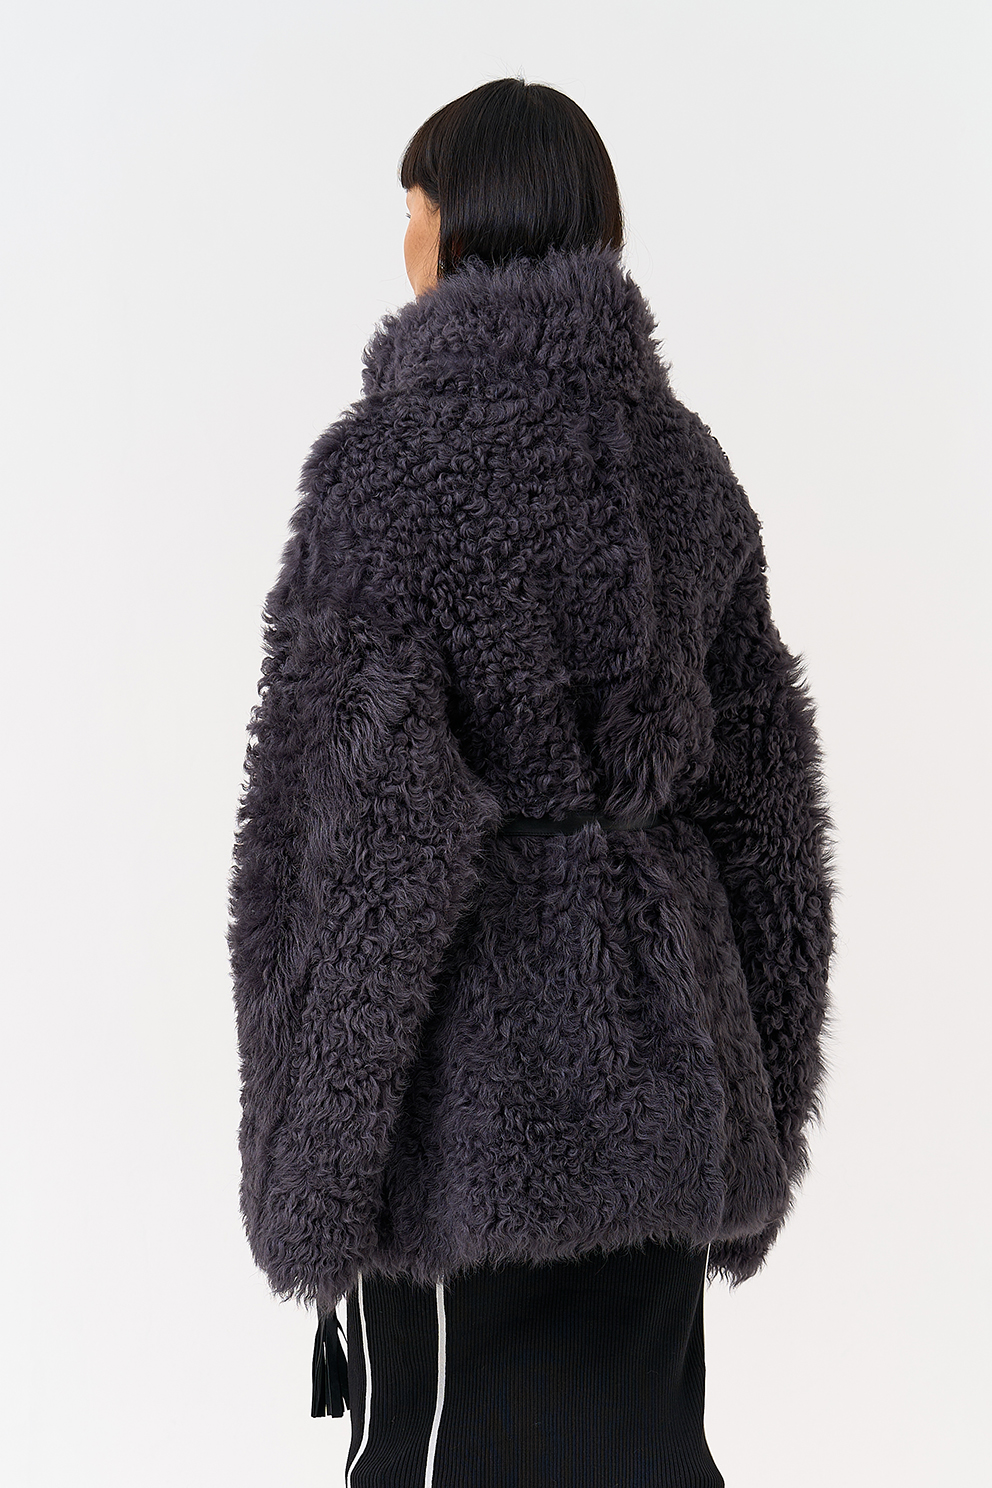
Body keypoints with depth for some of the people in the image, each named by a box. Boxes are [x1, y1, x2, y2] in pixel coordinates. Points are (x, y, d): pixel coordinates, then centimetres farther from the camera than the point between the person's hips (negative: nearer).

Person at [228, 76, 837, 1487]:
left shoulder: (392, 456, -12)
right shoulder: (686, 457, 6)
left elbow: (373, 817, -17)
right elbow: (764, 781, 9)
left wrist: (310, 1155, -9)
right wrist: (750, 1102, 16)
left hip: (479, 1076, -6)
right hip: (666, 1055, 6)